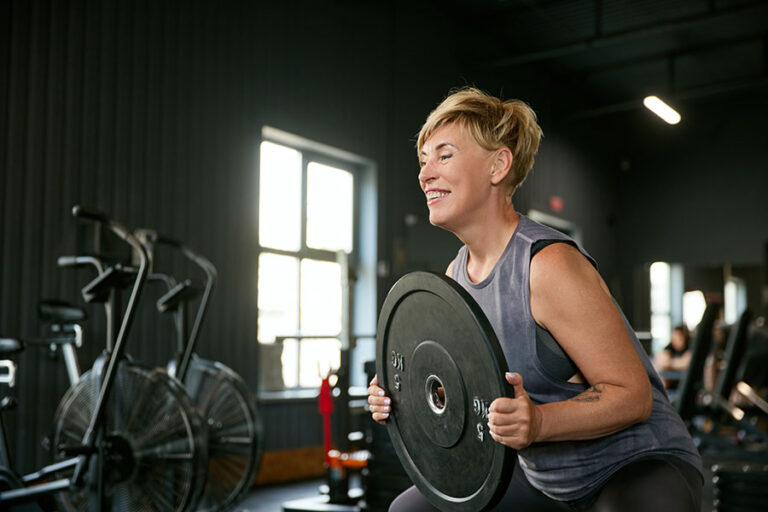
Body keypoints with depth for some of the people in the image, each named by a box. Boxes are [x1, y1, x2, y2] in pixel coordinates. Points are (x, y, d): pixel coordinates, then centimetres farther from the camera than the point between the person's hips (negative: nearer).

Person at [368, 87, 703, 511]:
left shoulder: (551, 265, -24)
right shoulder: (455, 276, 1)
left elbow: (632, 395, -22)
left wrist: (538, 422, -36)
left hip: (636, 464, -8)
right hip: (544, 477, 8)